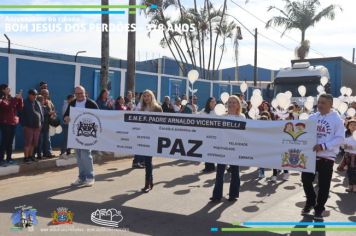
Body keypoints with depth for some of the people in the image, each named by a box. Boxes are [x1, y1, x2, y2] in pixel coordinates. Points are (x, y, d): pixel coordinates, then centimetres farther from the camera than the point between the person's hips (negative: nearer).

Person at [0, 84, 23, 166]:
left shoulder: (11, 98, 16)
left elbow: (19, 108, 11)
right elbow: (8, 106, -22)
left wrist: (20, 99, -1)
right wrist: (16, 98, -20)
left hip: (13, 122, 6)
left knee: (10, 142, 7)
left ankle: (9, 158, 12)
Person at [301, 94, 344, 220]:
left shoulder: (337, 119, -6)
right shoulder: (312, 117, 7)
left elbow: (340, 138, -12)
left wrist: (323, 146, -23)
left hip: (327, 157, -4)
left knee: (323, 185, 6)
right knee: (306, 180, 8)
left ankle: (319, 209, 24)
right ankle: (310, 201, 33)